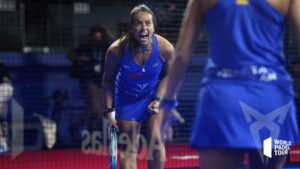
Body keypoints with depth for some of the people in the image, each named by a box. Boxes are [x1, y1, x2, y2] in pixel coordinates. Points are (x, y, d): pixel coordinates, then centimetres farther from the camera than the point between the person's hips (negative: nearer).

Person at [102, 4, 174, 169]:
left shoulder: (165, 48, -25)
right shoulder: (117, 50, -27)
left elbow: (167, 75, -4)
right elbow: (108, 80, -10)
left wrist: (158, 99, -15)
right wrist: (109, 111, -10)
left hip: (154, 95, 0)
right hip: (127, 98, 0)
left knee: (156, 141, -10)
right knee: (128, 149, 3)